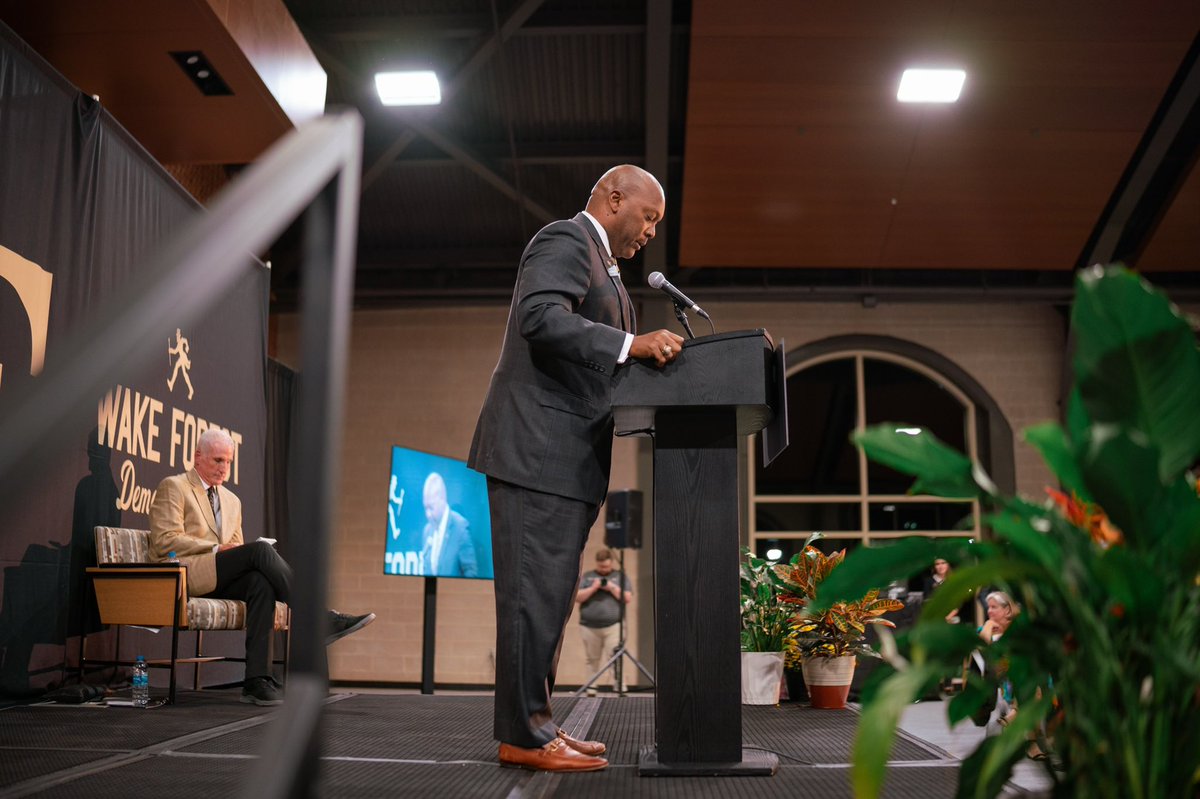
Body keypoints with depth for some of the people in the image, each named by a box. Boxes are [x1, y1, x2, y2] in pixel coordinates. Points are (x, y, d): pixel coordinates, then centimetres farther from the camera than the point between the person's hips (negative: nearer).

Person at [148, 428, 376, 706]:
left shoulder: (232, 500, 25)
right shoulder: (173, 487, 5)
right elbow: (165, 541, -8)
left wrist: (236, 549, -2)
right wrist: (217, 548, -15)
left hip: (219, 580, 6)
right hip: (183, 574, -6)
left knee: (260, 582, -30)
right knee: (260, 550, -28)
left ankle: (256, 680, -36)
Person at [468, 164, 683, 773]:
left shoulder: (598, 261, 26)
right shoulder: (566, 239, -5)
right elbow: (540, 316, -22)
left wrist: (645, 358, 12)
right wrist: (632, 345, -27)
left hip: (566, 457, 11)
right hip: (539, 448, -11)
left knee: (551, 594, 11)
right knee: (536, 591, -8)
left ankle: (534, 723, 17)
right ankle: (523, 735, -2)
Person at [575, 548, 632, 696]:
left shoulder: (620, 576, 11)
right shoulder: (587, 577, 13)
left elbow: (628, 599, 2)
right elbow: (577, 597, 3)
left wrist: (612, 588, -7)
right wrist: (593, 588, -8)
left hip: (613, 626, -1)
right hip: (589, 627, 2)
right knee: (592, 660, 4)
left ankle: (619, 687, -14)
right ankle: (591, 690, 11)